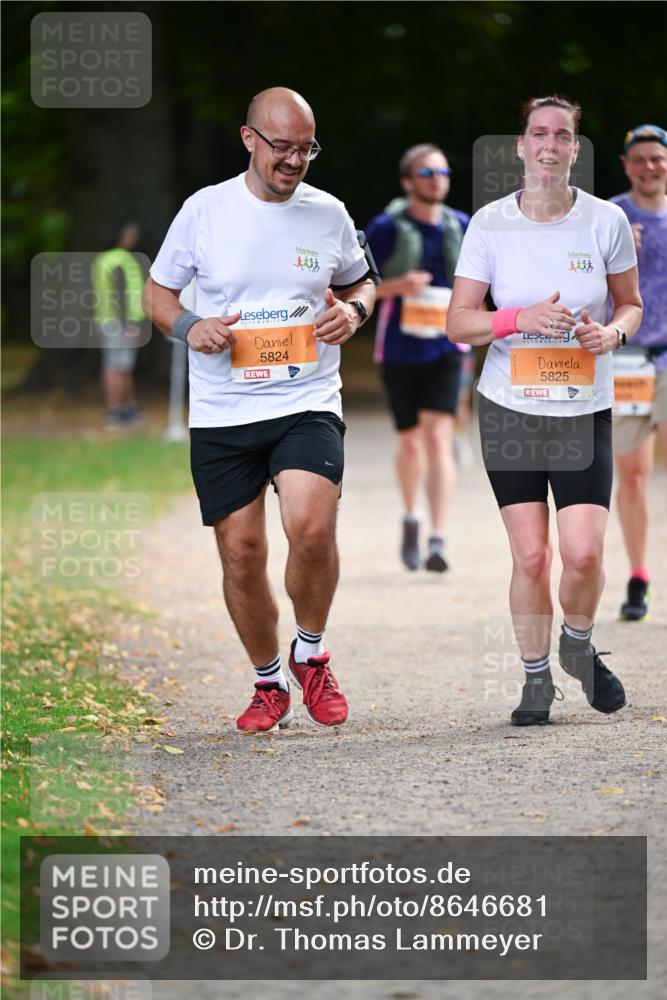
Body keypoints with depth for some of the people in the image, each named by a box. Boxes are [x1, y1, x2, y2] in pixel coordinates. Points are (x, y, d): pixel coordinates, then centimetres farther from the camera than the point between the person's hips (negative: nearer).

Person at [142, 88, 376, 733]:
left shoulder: (329, 214, 4)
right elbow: (157, 291, 10)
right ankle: (268, 682, 23)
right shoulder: (205, 210, 0)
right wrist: (189, 328, -10)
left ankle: (310, 655, 3)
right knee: (241, 553, 1)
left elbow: (360, 282, 22)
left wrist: (354, 310, -1)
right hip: (221, 413, 1)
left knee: (311, 528, -23)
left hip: (307, 403, -1)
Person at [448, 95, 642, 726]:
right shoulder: (490, 224, -2)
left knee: (583, 553, -12)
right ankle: (536, 678, 17)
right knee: (530, 555, -3)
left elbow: (631, 304, 12)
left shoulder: (606, 221, -2)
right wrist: (520, 319, -17)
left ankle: (578, 645, 19)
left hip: (584, 409, 0)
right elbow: (458, 322, 0)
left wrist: (613, 332, -11)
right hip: (509, 408, 0)